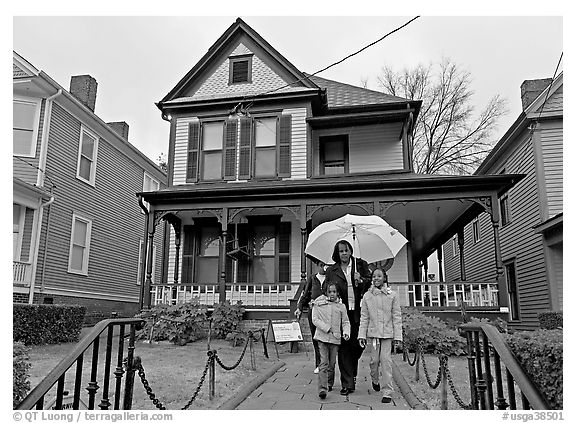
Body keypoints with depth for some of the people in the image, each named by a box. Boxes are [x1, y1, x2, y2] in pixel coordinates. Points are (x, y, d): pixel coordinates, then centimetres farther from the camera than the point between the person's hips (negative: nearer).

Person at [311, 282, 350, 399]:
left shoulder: (341, 306, 7)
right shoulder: (318, 304, 1)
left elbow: (345, 322, 9)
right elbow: (315, 320, -3)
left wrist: (346, 332, -9)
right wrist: (327, 328, -12)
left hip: (335, 338, 3)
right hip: (322, 337, -2)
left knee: (332, 363, 10)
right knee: (324, 363, -11)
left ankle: (329, 384, 31)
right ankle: (322, 389, -12)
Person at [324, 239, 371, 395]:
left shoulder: (361, 264, 8)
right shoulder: (331, 270, 9)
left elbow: (371, 284, 8)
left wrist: (361, 281, -11)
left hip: (358, 312, 0)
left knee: (358, 344, 1)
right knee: (343, 348, 0)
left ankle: (353, 373, 30)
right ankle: (347, 384, 9)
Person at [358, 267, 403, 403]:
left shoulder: (392, 295, 0)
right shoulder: (367, 296, 3)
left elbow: (397, 316, 1)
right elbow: (364, 317, 5)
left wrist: (397, 335, -2)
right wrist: (361, 335, 0)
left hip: (387, 333, -1)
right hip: (373, 333, 1)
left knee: (386, 361, -5)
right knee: (374, 360, 5)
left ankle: (387, 392, 5)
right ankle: (375, 380, 37)